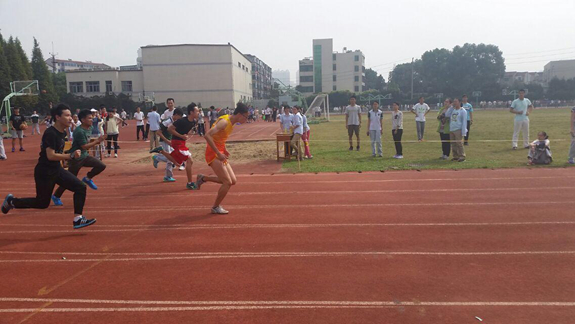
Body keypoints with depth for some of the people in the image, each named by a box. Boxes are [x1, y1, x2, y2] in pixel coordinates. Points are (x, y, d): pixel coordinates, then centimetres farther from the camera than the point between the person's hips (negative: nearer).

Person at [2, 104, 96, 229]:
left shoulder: (63, 133, 5)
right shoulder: (50, 133, -23)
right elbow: (50, 156, -29)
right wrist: (71, 156, -33)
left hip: (57, 169, 8)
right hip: (44, 172, -8)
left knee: (80, 187, -4)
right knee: (42, 203, 7)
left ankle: (77, 219, -1)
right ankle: (11, 201, 30)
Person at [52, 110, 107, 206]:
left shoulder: (89, 129, 4)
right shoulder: (79, 131, -23)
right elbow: (84, 146, -24)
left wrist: (96, 142, -1)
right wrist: (97, 141, -23)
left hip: (85, 156, 8)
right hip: (76, 158, -8)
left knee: (101, 166, -7)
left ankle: (87, 179, 14)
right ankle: (56, 196, 21)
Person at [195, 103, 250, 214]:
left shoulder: (231, 122, 9)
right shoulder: (224, 121, -19)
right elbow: (207, 135, -29)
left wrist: (224, 150, 9)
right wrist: (218, 153, -27)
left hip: (220, 154, 9)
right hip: (213, 154, -9)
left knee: (233, 181, 5)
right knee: (227, 182, -10)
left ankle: (203, 178, 17)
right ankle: (216, 207, 10)